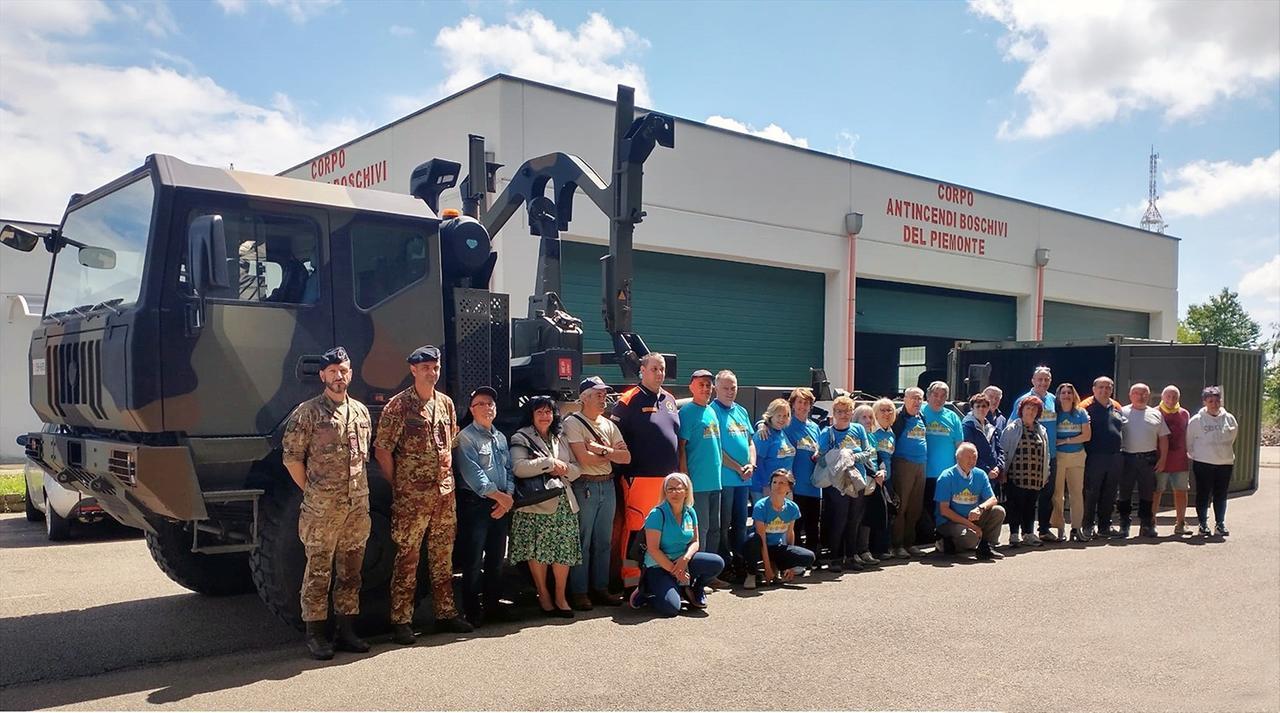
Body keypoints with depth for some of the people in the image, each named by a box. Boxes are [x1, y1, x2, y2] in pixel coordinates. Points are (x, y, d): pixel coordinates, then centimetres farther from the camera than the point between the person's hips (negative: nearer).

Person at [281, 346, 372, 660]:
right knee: (318, 571, 0)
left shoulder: (361, 411, 13)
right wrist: (313, 492, -3)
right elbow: (292, 458, -4)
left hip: (358, 505, 5)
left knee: (351, 571, 11)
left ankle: (345, 629, 21)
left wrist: (360, 491, 13)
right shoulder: (307, 413, -4)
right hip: (322, 508, -5)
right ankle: (316, 634, 10)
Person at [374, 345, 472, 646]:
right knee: (407, 557, -2)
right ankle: (401, 620, 6)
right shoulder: (398, 406, -7)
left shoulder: (446, 403, 11)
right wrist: (399, 484, -6)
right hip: (411, 496, -6)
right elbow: (382, 451, -7)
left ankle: (445, 613, 23)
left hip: (445, 493, 6)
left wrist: (447, 471, 11)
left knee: (443, 556, 13)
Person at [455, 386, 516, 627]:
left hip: (502, 505, 7)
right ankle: (472, 611, 5)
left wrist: (508, 496, -5)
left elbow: (509, 470, 13)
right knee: (473, 561, -3)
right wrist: (499, 496, -16)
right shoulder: (466, 437, -6)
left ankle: (493, 605, 23)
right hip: (476, 504, -7)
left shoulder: (501, 437, 16)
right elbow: (472, 474, -15)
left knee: (497, 559, 12)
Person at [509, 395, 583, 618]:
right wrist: (551, 463, -13)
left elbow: (577, 468, 16)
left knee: (565, 550, 0)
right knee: (538, 551, -3)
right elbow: (519, 468, -15)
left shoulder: (561, 439, 19)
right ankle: (543, 594, 13)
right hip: (536, 504, -4)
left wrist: (564, 469, -6)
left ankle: (561, 595, 11)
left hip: (564, 502, 5)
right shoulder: (521, 438, 2)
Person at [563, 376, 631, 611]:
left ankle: (600, 589, 20)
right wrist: (612, 452, -4)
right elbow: (584, 458, -17)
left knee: (603, 541, 11)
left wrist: (603, 450, -10)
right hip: (584, 487, -6)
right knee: (582, 541, -1)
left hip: (607, 486, 7)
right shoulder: (572, 423, -6)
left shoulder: (608, 425, 14)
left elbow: (626, 457, 6)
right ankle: (579, 592, 7)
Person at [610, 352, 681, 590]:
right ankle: (630, 577, 2)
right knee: (635, 527, -5)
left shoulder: (670, 399, 15)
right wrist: (625, 472, -10)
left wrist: (678, 471, 18)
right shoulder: (630, 400, -6)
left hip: (669, 478, 7)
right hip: (640, 478, -7)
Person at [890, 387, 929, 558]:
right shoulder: (898, 416, -4)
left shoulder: (922, 418, 16)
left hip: (921, 466, 7)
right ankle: (898, 544, -3)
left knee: (915, 507, 8)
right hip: (903, 465, -6)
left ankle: (910, 542, 16)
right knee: (901, 505, -6)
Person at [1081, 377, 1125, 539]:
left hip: (1116, 457, 6)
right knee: (1091, 494, -2)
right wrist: (1084, 453, -13)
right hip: (1095, 458, -6)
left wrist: (1122, 452, 17)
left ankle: (1105, 526, 20)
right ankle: (1089, 526, 5)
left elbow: (1122, 430, 22)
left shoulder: (1116, 407, 14)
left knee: (1109, 495, 11)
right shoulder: (1086, 406, -5)